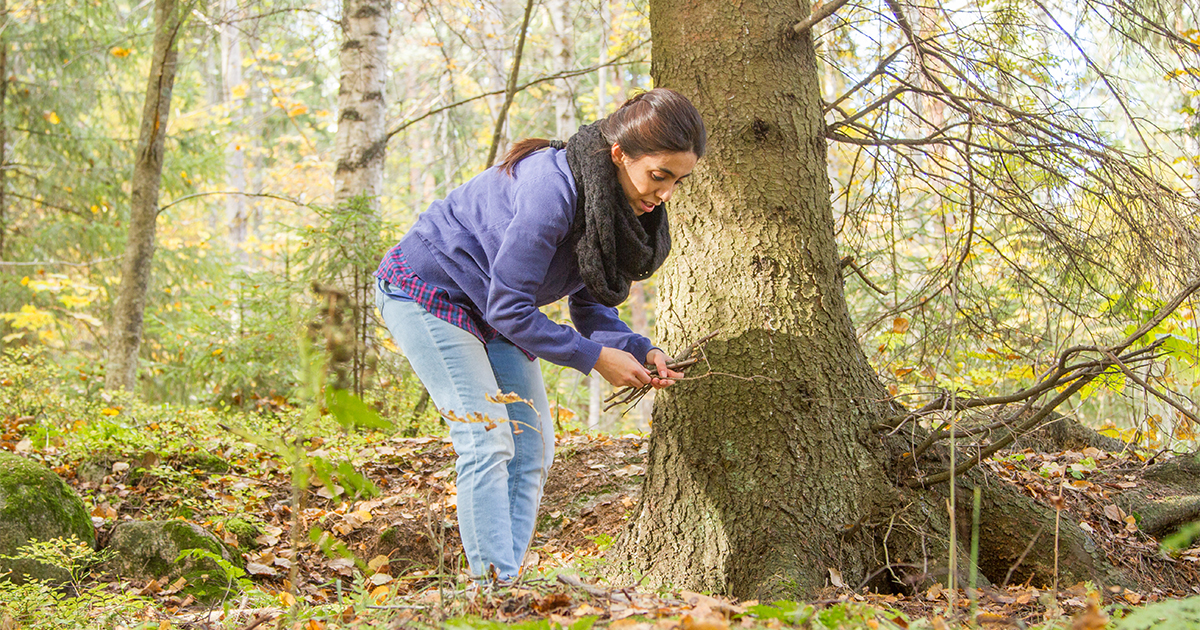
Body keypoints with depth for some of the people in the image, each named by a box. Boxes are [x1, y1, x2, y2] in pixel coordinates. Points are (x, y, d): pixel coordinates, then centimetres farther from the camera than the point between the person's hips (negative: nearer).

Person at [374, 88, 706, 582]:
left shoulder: (623, 207, -8)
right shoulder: (550, 191, -35)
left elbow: (591, 307, 1)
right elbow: (508, 308, -29)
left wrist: (640, 351, -17)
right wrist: (594, 357, -25)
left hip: (494, 308, 9)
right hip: (425, 290, -9)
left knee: (533, 443, 1)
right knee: (488, 439, -16)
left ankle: (510, 579, 3)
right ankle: (495, 586, -14)